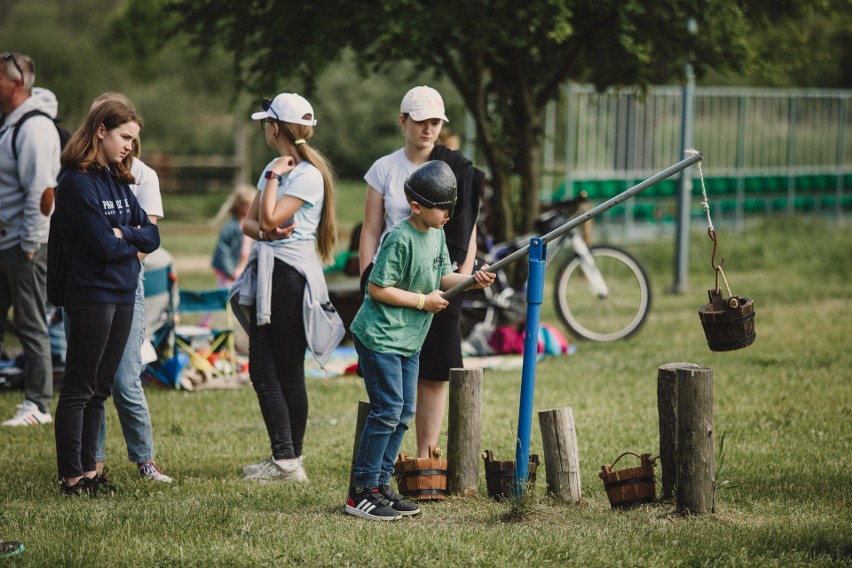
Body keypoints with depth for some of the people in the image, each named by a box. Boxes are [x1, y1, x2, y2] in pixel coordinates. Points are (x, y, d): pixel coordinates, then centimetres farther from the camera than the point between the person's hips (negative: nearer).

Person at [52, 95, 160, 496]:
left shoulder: (117, 180, 14)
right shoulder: (77, 181, -12)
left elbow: (152, 236, 7)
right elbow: (105, 246, -18)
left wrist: (123, 233, -11)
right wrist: (134, 243, 0)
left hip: (123, 296, 8)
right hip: (91, 294, -8)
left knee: (100, 387, 11)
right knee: (79, 388, -3)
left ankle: (89, 469, 16)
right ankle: (71, 476, -1)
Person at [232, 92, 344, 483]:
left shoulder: (308, 176, -12)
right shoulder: (275, 168, 16)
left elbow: (269, 219, -19)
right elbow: (250, 222, 13)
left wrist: (274, 176, -11)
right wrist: (265, 232, -8)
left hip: (291, 275, -9)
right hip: (265, 273, 9)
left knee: (287, 373, -5)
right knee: (261, 370, 5)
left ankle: (289, 460, -1)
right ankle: (283, 458, 8)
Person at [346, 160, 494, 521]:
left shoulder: (436, 234, 7)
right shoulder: (399, 239, -20)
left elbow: (441, 277, 14)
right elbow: (377, 289, -20)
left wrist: (472, 279, -5)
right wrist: (424, 301, -15)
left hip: (409, 341, 9)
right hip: (380, 338, -9)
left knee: (404, 412, 10)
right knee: (387, 409, -11)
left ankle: (380, 486, 18)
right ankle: (361, 493, -5)